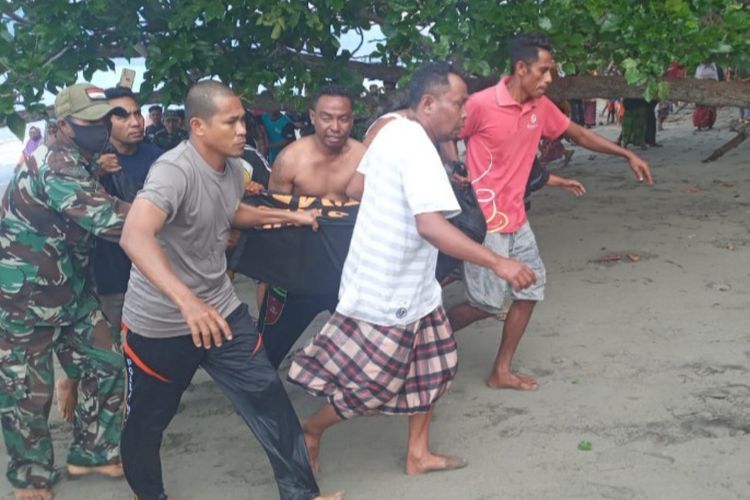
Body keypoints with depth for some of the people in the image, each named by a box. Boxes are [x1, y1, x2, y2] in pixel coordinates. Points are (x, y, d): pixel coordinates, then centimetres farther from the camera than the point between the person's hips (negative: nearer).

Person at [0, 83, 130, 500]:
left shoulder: (83, 165, 8)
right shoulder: (56, 166, -25)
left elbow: (95, 214, 18)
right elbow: (104, 217, -38)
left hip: (71, 291, 9)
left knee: (107, 365, 10)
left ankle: (91, 453, 27)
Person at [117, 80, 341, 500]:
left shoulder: (234, 167, -1)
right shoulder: (175, 171, -28)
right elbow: (135, 236, -45)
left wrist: (289, 216, 11)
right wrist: (187, 301, -56)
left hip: (221, 308, 6)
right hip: (160, 322, -6)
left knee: (269, 399, 3)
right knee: (147, 419, 14)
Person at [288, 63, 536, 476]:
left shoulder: (393, 128, 3)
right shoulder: (417, 148, -26)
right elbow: (431, 224, -37)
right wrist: (497, 263, -38)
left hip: (403, 284, 10)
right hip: (387, 290, -10)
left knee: (431, 364, 17)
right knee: (371, 383, 5)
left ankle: (418, 454, 28)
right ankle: (311, 429, 28)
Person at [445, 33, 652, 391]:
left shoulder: (541, 107, 4)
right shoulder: (481, 104, -18)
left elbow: (578, 133, 16)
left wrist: (627, 154, 15)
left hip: (516, 219, 8)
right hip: (484, 221, -8)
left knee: (531, 288, 10)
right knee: (487, 304, -4)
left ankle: (501, 372, 22)